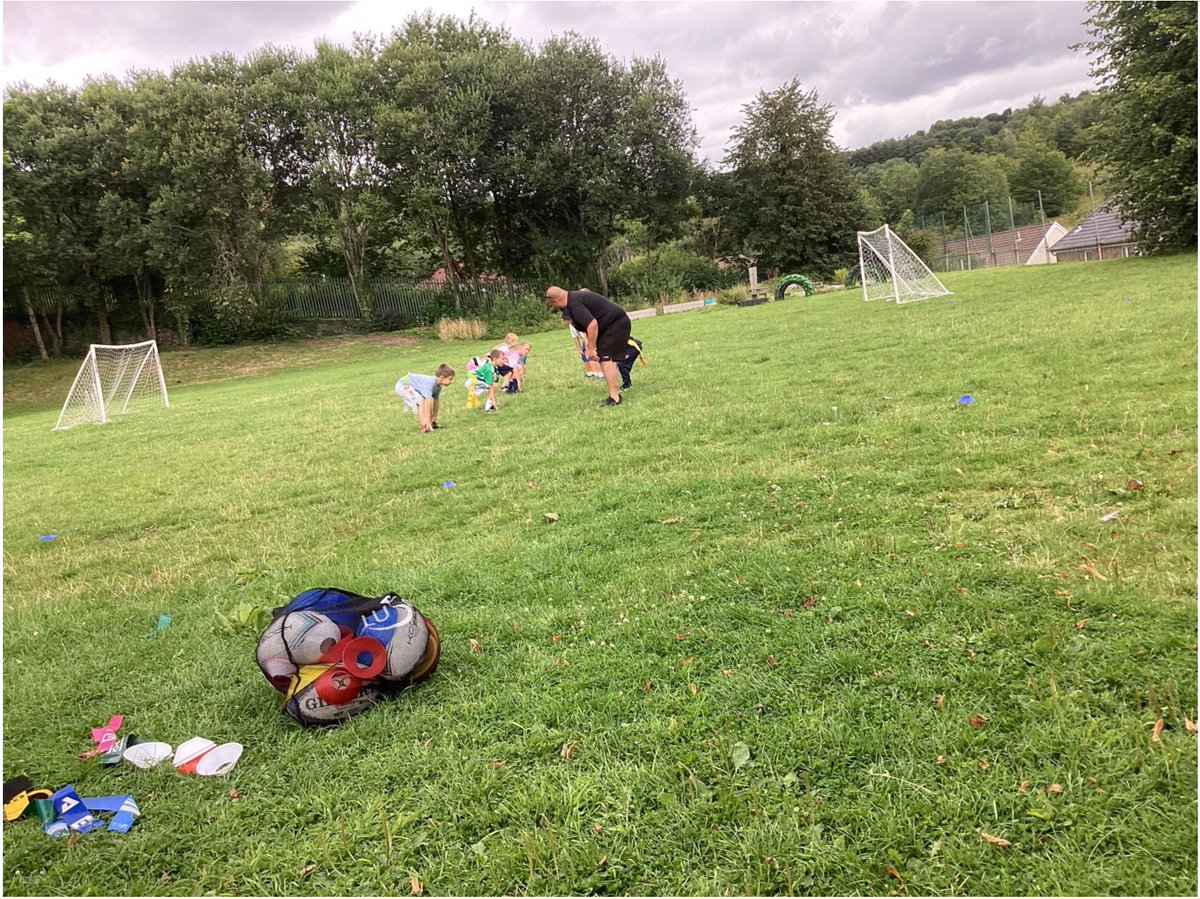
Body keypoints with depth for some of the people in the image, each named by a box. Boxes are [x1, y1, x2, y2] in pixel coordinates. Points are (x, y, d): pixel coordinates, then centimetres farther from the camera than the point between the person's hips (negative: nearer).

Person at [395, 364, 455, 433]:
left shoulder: (438, 386, -5)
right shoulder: (430, 383, -34)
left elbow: (435, 403, 4)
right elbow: (427, 403, -37)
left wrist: (434, 419, 7)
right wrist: (427, 421, -36)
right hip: (403, 386, -10)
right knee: (421, 402, -24)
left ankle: (432, 424, 26)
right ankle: (424, 428, -24)